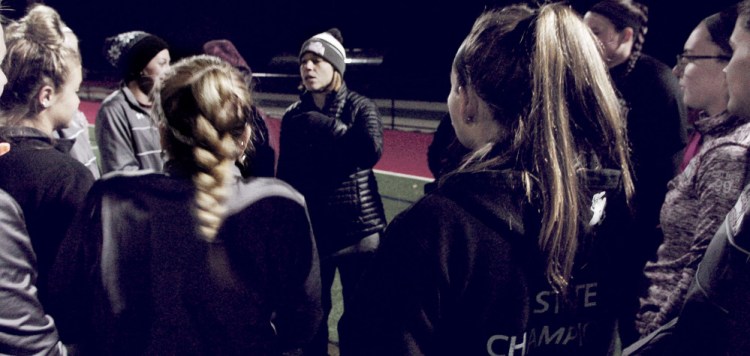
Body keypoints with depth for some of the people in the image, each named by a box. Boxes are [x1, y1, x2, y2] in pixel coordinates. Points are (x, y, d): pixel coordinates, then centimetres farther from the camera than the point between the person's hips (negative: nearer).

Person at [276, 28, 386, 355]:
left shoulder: (360, 107, -7)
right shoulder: (294, 117, 3)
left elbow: (370, 152, -27)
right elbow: (286, 175, 9)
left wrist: (326, 125, -24)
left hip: (358, 230, -3)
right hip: (310, 231, 3)